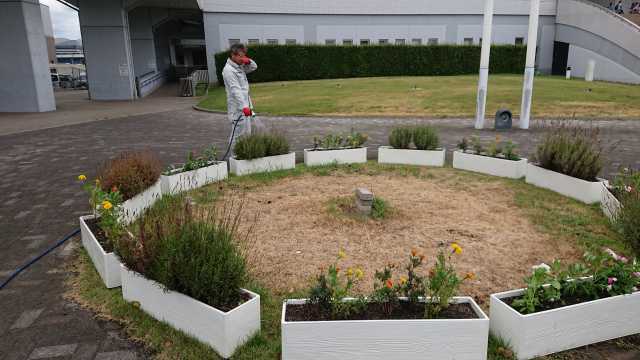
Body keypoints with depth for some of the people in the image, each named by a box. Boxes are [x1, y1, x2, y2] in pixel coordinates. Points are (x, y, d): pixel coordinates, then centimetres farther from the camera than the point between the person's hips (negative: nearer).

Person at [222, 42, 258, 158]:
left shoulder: (240, 66, 12)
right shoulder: (228, 70, -15)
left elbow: (254, 67, 24)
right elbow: (235, 90, -24)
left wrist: (248, 61, 0)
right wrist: (244, 106, -33)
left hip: (245, 106, 10)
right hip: (237, 108, -10)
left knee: (247, 133, 14)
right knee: (238, 134, -8)